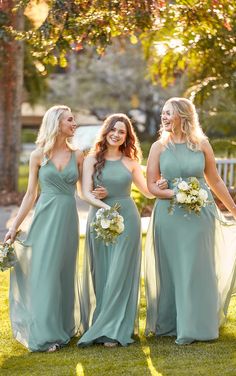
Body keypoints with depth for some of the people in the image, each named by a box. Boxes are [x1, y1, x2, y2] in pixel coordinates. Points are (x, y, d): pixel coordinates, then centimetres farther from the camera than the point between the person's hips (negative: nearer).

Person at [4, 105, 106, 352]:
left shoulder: (77, 155, 8)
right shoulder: (38, 155, 2)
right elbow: (30, 194, 4)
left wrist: (98, 194, -7)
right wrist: (14, 226, 1)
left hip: (68, 218, 2)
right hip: (45, 218, -2)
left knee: (64, 272, 7)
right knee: (44, 271, -5)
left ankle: (63, 327, 18)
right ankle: (44, 333, -1)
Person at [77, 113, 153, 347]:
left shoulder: (130, 163, 8)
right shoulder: (92, 160, 4)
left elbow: (149, 192, 16)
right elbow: (86, 192, -6)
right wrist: (105, 207, -23)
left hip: (127, 220, 0)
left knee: (120, 274, -3)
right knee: (100, 274, 3)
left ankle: (114, 330, 0)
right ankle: (102, 326, 12)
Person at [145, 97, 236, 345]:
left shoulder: (201, 144, 3)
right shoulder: (159, 147, 3)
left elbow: (215, 181, 12)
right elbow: (151, 185, -1)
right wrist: (175, 193, -16)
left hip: (200, 213, 0)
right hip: (169, 215, 0)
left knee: (198, 269, 2)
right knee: (171, 269, 4)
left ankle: (196, 326, 11)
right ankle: (170, 324, 15)